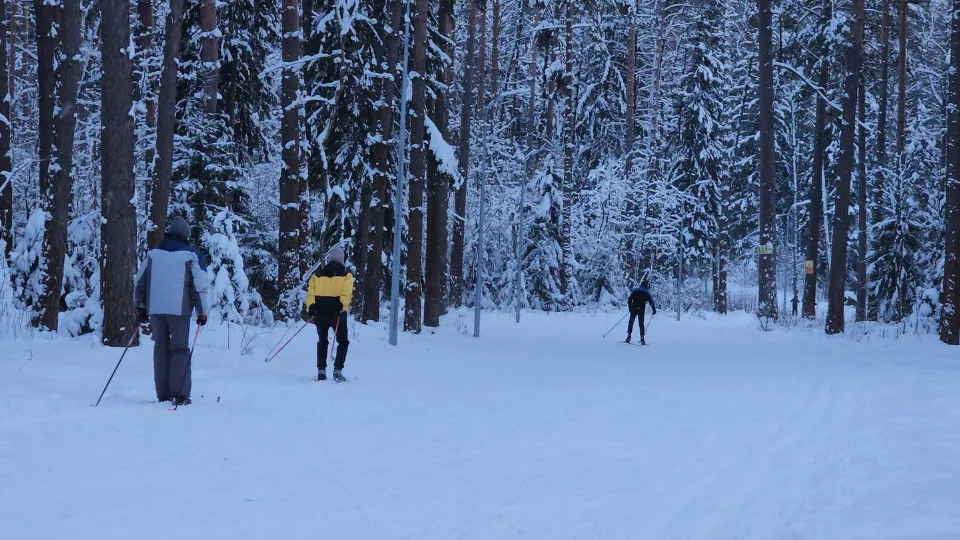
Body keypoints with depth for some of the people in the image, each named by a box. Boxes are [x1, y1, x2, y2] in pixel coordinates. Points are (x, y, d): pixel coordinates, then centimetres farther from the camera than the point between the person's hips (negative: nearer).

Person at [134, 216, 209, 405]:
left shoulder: (152, 253, 10)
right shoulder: (191, 255, 0)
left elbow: (139, 282, 13)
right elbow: (200, 286, -2)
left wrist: (141, 308, 22)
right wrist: (202, 312, 5)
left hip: (155, 309, 3)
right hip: (179, 309, -3)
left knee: (161, 350, 9)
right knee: (180, 350, 2)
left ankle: (163, 395, 7)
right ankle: (181, 395, -5)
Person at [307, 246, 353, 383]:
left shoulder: (318, 274, 12)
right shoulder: (346, 275, 4)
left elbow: (311, 293, -1)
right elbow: (346, 293, -13)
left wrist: (310, 308, -8)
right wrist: (342, 306, -23)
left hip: (320, 313, 3)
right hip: (337, 314, -3)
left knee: (322, 341, 18)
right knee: (343, 342, 11)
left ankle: (321, 370, 10)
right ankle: (337, 370, -2)